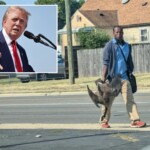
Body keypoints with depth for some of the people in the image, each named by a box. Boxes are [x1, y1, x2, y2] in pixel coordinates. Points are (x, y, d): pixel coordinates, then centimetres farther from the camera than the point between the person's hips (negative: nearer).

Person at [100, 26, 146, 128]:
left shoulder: (127, 46, 12)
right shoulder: (110, 45, -4)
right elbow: (106, 62, -9)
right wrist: (104, 77, -15)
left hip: (124, 77, 4)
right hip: (112, 77, -4)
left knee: (129, 99, -5)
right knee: (108, 100, 5)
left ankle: (135, 120, -10)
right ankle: (104, 121, 14)